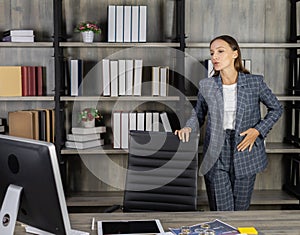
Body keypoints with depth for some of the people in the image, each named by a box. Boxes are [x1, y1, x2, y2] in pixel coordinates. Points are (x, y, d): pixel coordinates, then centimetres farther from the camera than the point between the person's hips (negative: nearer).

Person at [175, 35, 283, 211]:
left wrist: (258, 130, -4)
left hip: (244, 152, 0)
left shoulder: (255, 82, -3)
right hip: (216, 157, 1)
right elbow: (198, 115, 12)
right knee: (221, 213, 0)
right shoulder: (206, 86, 1)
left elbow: (276, 109, 9)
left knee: (241, 209, 10)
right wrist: (188, 128, -10)